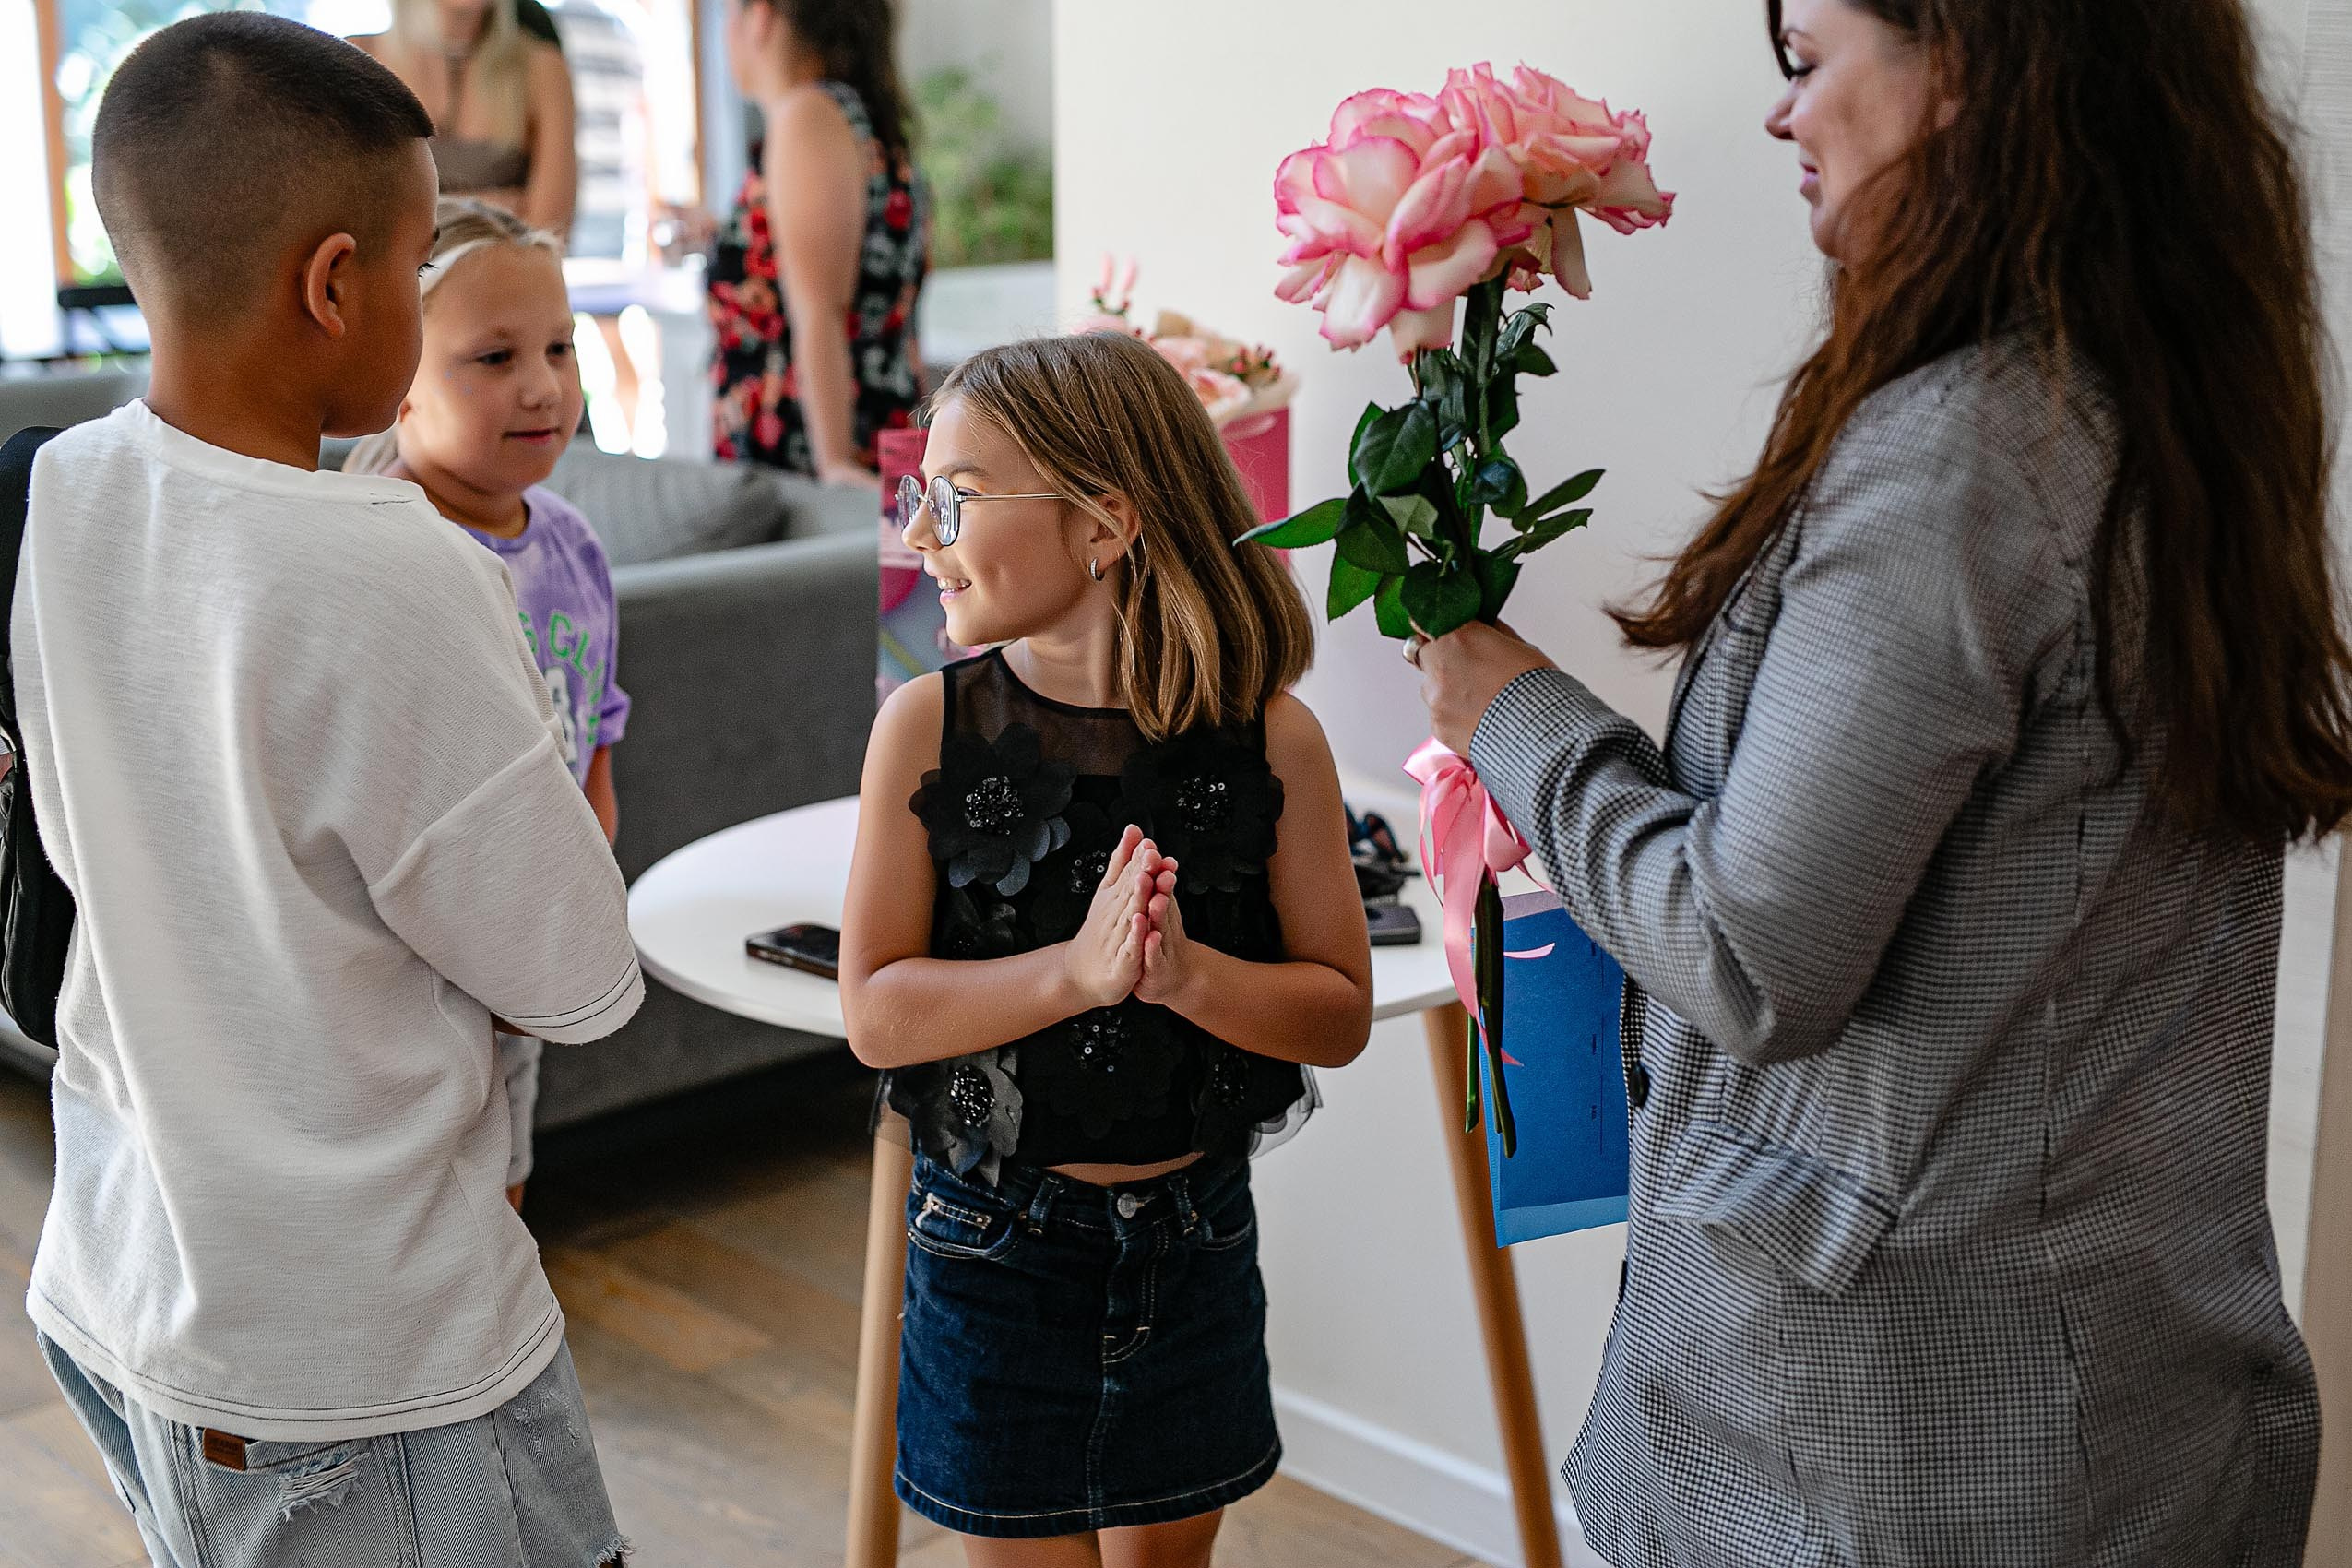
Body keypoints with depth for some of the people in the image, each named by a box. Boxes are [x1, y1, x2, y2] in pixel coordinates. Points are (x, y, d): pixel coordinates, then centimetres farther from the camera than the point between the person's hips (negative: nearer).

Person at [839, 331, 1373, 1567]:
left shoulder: (1268, 737, -10)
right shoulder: (928, 727, -11)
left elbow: (1341, 1012, -7)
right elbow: (877, 1013, -13)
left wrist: (1185, 972, -26)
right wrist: (1076, 968, -27)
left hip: (1192, 1242, 1)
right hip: (994, 1248, -1)